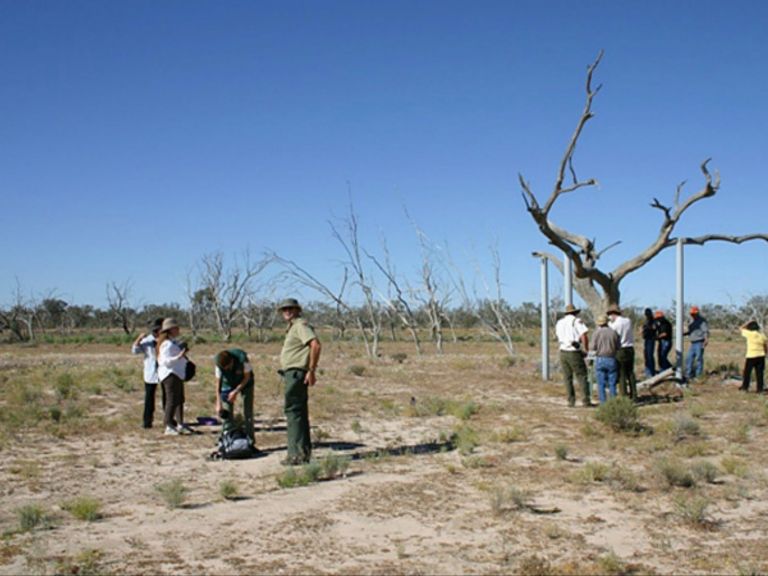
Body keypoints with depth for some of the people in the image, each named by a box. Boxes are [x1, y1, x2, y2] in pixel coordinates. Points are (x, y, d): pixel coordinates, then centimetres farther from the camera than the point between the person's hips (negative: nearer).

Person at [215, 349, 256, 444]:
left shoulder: (242, 358, -36)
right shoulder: (219, 364, -28)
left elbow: (247, 377, -21)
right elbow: (218, 383, -18)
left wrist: (236, 391, -25)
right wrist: (218, 403, -19)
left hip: (245, 383, -2)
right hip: (228, 383, 2)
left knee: (248, 411, -4)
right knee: (226, 412, -5)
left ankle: (250, 438, 4)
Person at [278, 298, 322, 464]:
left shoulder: (300, 325, -10)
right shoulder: (293, 327, 21)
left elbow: (315, 345, -23)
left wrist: (311, 371, -24)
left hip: (296, 373, -11)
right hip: (292, 374, 11)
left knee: (293, 412, -11)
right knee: (300, 413, 13)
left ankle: (296, 454, -11)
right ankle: (304, 452, 18)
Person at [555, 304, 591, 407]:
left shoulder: (559, 323, 13)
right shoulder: (577, 321, -5)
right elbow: (584, 336, -15)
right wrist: (586, 349, -5)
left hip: (563, 352, 5)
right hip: (574, 353, -5)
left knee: (568, 378, 10)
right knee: (582, 376, 0)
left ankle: (571, 401, 9)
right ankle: (586, 400, -5)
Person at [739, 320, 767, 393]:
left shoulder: (749, 334, -9)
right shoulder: (762, 335, 5)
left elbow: (741, 328, 7)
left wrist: (749, 322, 12)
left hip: (751, 356, -4)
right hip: (761, 356, 4)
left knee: (747, 372, 7)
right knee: (759, 373, 6)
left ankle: (745, 387, 12)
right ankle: (760, 388, 7)